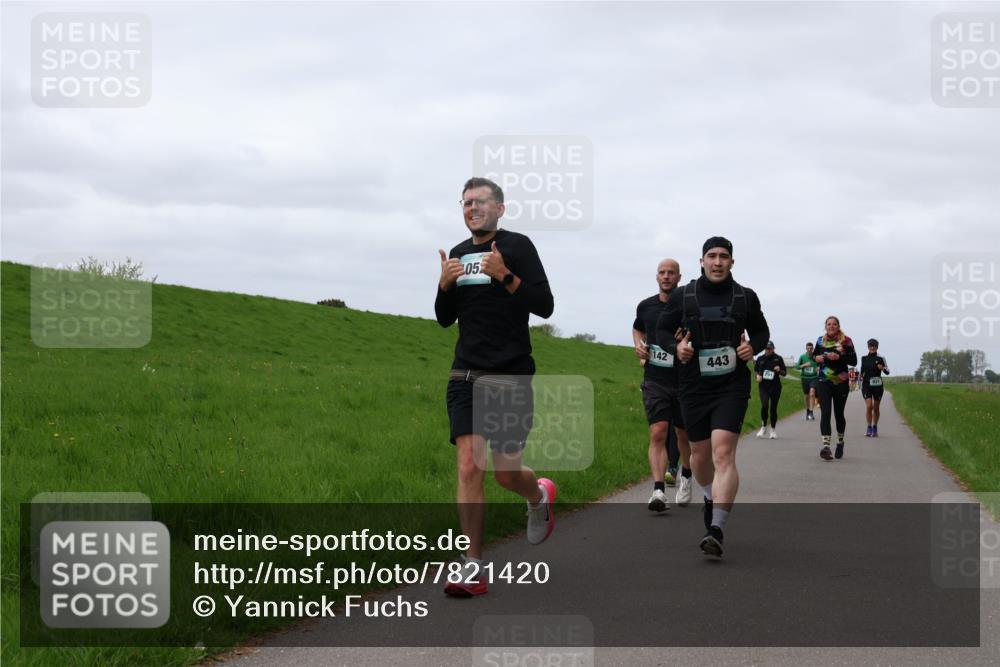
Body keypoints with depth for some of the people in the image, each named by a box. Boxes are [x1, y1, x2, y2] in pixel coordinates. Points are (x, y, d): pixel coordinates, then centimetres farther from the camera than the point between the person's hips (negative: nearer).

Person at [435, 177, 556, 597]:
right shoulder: (459, 254, 13)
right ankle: (473, 569, -5)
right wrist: (444, 285, -3)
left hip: (510, 376, -4)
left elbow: (545, 306, -10)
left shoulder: (516, 246, -4)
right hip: (465, 376, 4)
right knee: (469, 468, -6)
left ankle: (539, 498, 38)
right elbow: (445, 319, 17)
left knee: (506, 471, 1)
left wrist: (504, 276, -21)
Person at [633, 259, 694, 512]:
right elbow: (637, 328, 27)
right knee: (658, 433, -15)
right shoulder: (646, 306, 5)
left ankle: (686, 477, 42)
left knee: (684, 434, 15)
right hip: (655, 380, 1)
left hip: (684, 380, -1)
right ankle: (659, 491, -22)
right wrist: (639, 345, 7)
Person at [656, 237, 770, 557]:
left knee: (723, 453, -18)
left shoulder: (746, 297, 3)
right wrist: (676, 347, -10)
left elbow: (761, 330, 17)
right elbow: (663, 329, 11)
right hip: (694, 387, 2)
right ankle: (711, 498, 47)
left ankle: (716, 529, -24)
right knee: (700, 455, 14)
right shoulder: (682, 296, 1)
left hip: (732, 386, -2)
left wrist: (753, 346, -5)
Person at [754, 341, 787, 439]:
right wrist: (758, 375, 1)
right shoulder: (760, 359, 5)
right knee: (764, 405, -18)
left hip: (775, 386, 0)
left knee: (773, 408, 4)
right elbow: (756, 369, 21)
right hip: (763, 386, 0)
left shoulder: (778, 359, 0)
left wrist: (779, 370, -16)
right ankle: (763, 427, 0)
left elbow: (785, 373, 5)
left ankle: (773, 430, 19)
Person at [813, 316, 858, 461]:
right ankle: (826, 446, -24)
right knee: (825, 413, -13)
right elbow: (815, 355, 21)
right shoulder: (820, 340, 8)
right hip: (823, 382, 1)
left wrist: (839, 357, -20)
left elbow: (854, 361, -5)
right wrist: (816, 358, -2)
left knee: (839, 414, 10)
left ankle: (840, 442, 34)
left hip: (841, 383, -1)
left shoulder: (846, 341, -2)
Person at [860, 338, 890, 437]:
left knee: (876, 408, 6)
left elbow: (887, 372, 1)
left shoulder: (881, 359, 1)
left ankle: (875, 428, 20)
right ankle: (869, 427, -5)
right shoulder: (864, 358, 7)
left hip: (877, 385, 0)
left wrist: (883, 368, -17)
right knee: (869, 406, -14)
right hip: (866, 385, 0)